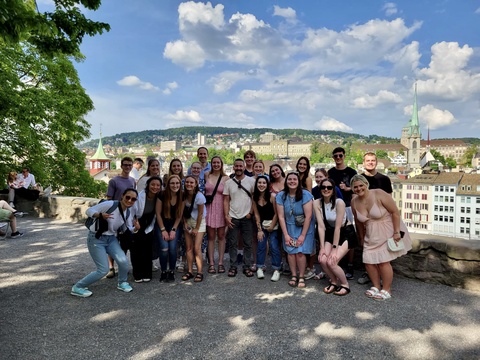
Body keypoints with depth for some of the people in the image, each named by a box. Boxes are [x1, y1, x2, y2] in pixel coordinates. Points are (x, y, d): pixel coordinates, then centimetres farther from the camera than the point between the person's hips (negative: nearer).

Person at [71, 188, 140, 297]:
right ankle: (77, 287, 12)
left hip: (111, 239, 6)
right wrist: (100, 215, -39)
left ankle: (122, 283, 15)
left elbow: (128, 230, 4)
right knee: (103, 270, -10)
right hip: (96, 239, -6)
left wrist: (136, 228, -19)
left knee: (123, 261, -15)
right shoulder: (110, 204, -23)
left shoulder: (129, 213, -2)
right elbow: (89, 210, -18)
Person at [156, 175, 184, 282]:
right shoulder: (162, 195, -14)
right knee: (164, 248, -15)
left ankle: (171, 272, 6)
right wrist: (163, 230, -10)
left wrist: (173, 230, -7)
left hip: (175, 225, 1)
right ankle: (163, 272, 3)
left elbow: (179, 215, -2)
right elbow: (158, 213, -8)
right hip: (162, 224, -1)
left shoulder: (182, 196, -8)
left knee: (172, 248, -12)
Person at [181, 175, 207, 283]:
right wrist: (185, 223, -4)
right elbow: (183, 210, 4)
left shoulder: (199, 196, -22)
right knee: (189, 248, 5)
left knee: (196, 248, -10)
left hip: (199, 222, -5)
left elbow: (200, 213, -17)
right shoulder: (183, 195, -6)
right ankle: (190, 271, 13)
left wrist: (196, 228, -12)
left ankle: (199, 273, -2)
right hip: (188, 221, 5)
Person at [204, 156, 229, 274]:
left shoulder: (226, 178, -1)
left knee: (221, 236, 6)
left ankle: (220, 262, 14)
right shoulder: (206, 175, 5)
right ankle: (211, 263, 11)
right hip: (209, 208, 1)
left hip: (221, 208, -1)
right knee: (211, 236, 5)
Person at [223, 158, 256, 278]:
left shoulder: (251, 181, -1)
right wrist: (226, 216, -4)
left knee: (248, 244, 6)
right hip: (233, 218, 1)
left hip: (247, 217, -1)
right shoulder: (228, 182, 3)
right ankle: (233, 267, 17)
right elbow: (226, 201, 4)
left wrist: (251, 213, -5)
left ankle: (247, 267, 17)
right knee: (232, 244, 6)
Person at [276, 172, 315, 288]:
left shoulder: (306, 195, -17)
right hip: (289, 227, 3)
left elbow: (308, 216, -17)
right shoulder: (281, 196, -9)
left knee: (300, 252, -11)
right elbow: (281, 216, -7)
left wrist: (303, 235, -17)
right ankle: (294, 276, 12)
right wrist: (286, 235, -8)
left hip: (304, 227, -2)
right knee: (291, 251, -4)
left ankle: (301, 277, 5)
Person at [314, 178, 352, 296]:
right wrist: (322, 247, -16)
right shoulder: (317, 203, -11)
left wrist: (334, 249, -21)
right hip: (329, 235, 4)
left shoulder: (339, 202, -23)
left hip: (344, 235, -4)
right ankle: (334, 282, 14)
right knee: (322, 260, -15)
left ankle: (345, 285, 9)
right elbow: (321, 226, -13)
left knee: (331, 262, -19)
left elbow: (338, 227, -23)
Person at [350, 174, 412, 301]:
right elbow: (358, 222, 10)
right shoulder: (354, 202, -3)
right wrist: (362, 237, 17)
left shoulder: (379, 194, -19)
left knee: (383, 261, -7)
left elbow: (395, 212, -17)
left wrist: (397, 232, -20)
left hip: (388, 232, -5)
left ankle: (386, 290, 10)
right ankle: (376, 286, 23)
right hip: (371, 235, 6)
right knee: (368, 261, 3)